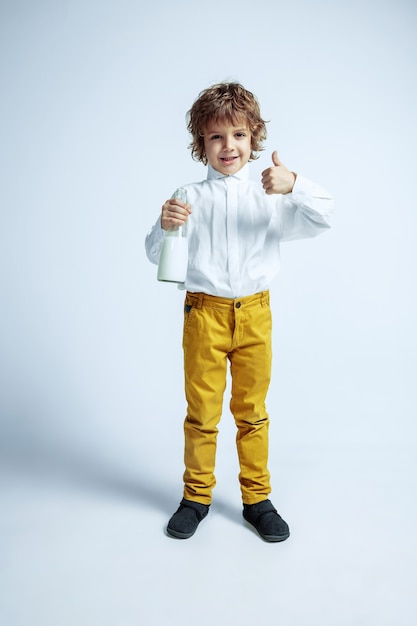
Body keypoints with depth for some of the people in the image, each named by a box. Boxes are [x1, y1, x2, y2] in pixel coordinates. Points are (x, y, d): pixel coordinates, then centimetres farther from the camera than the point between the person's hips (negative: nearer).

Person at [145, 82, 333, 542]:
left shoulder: (269, 195, 3)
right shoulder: (189, 197, 0)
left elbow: (323, 219, -6)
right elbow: (156, 255, -1)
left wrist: (294, 186, -23)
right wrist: (164, 226, -22)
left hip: (254, 313, 1)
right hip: (204, 311, -1)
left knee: (252, 411, 12)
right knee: (201, 412, 10)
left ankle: (257, 499, 29)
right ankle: (196, 496, 29)